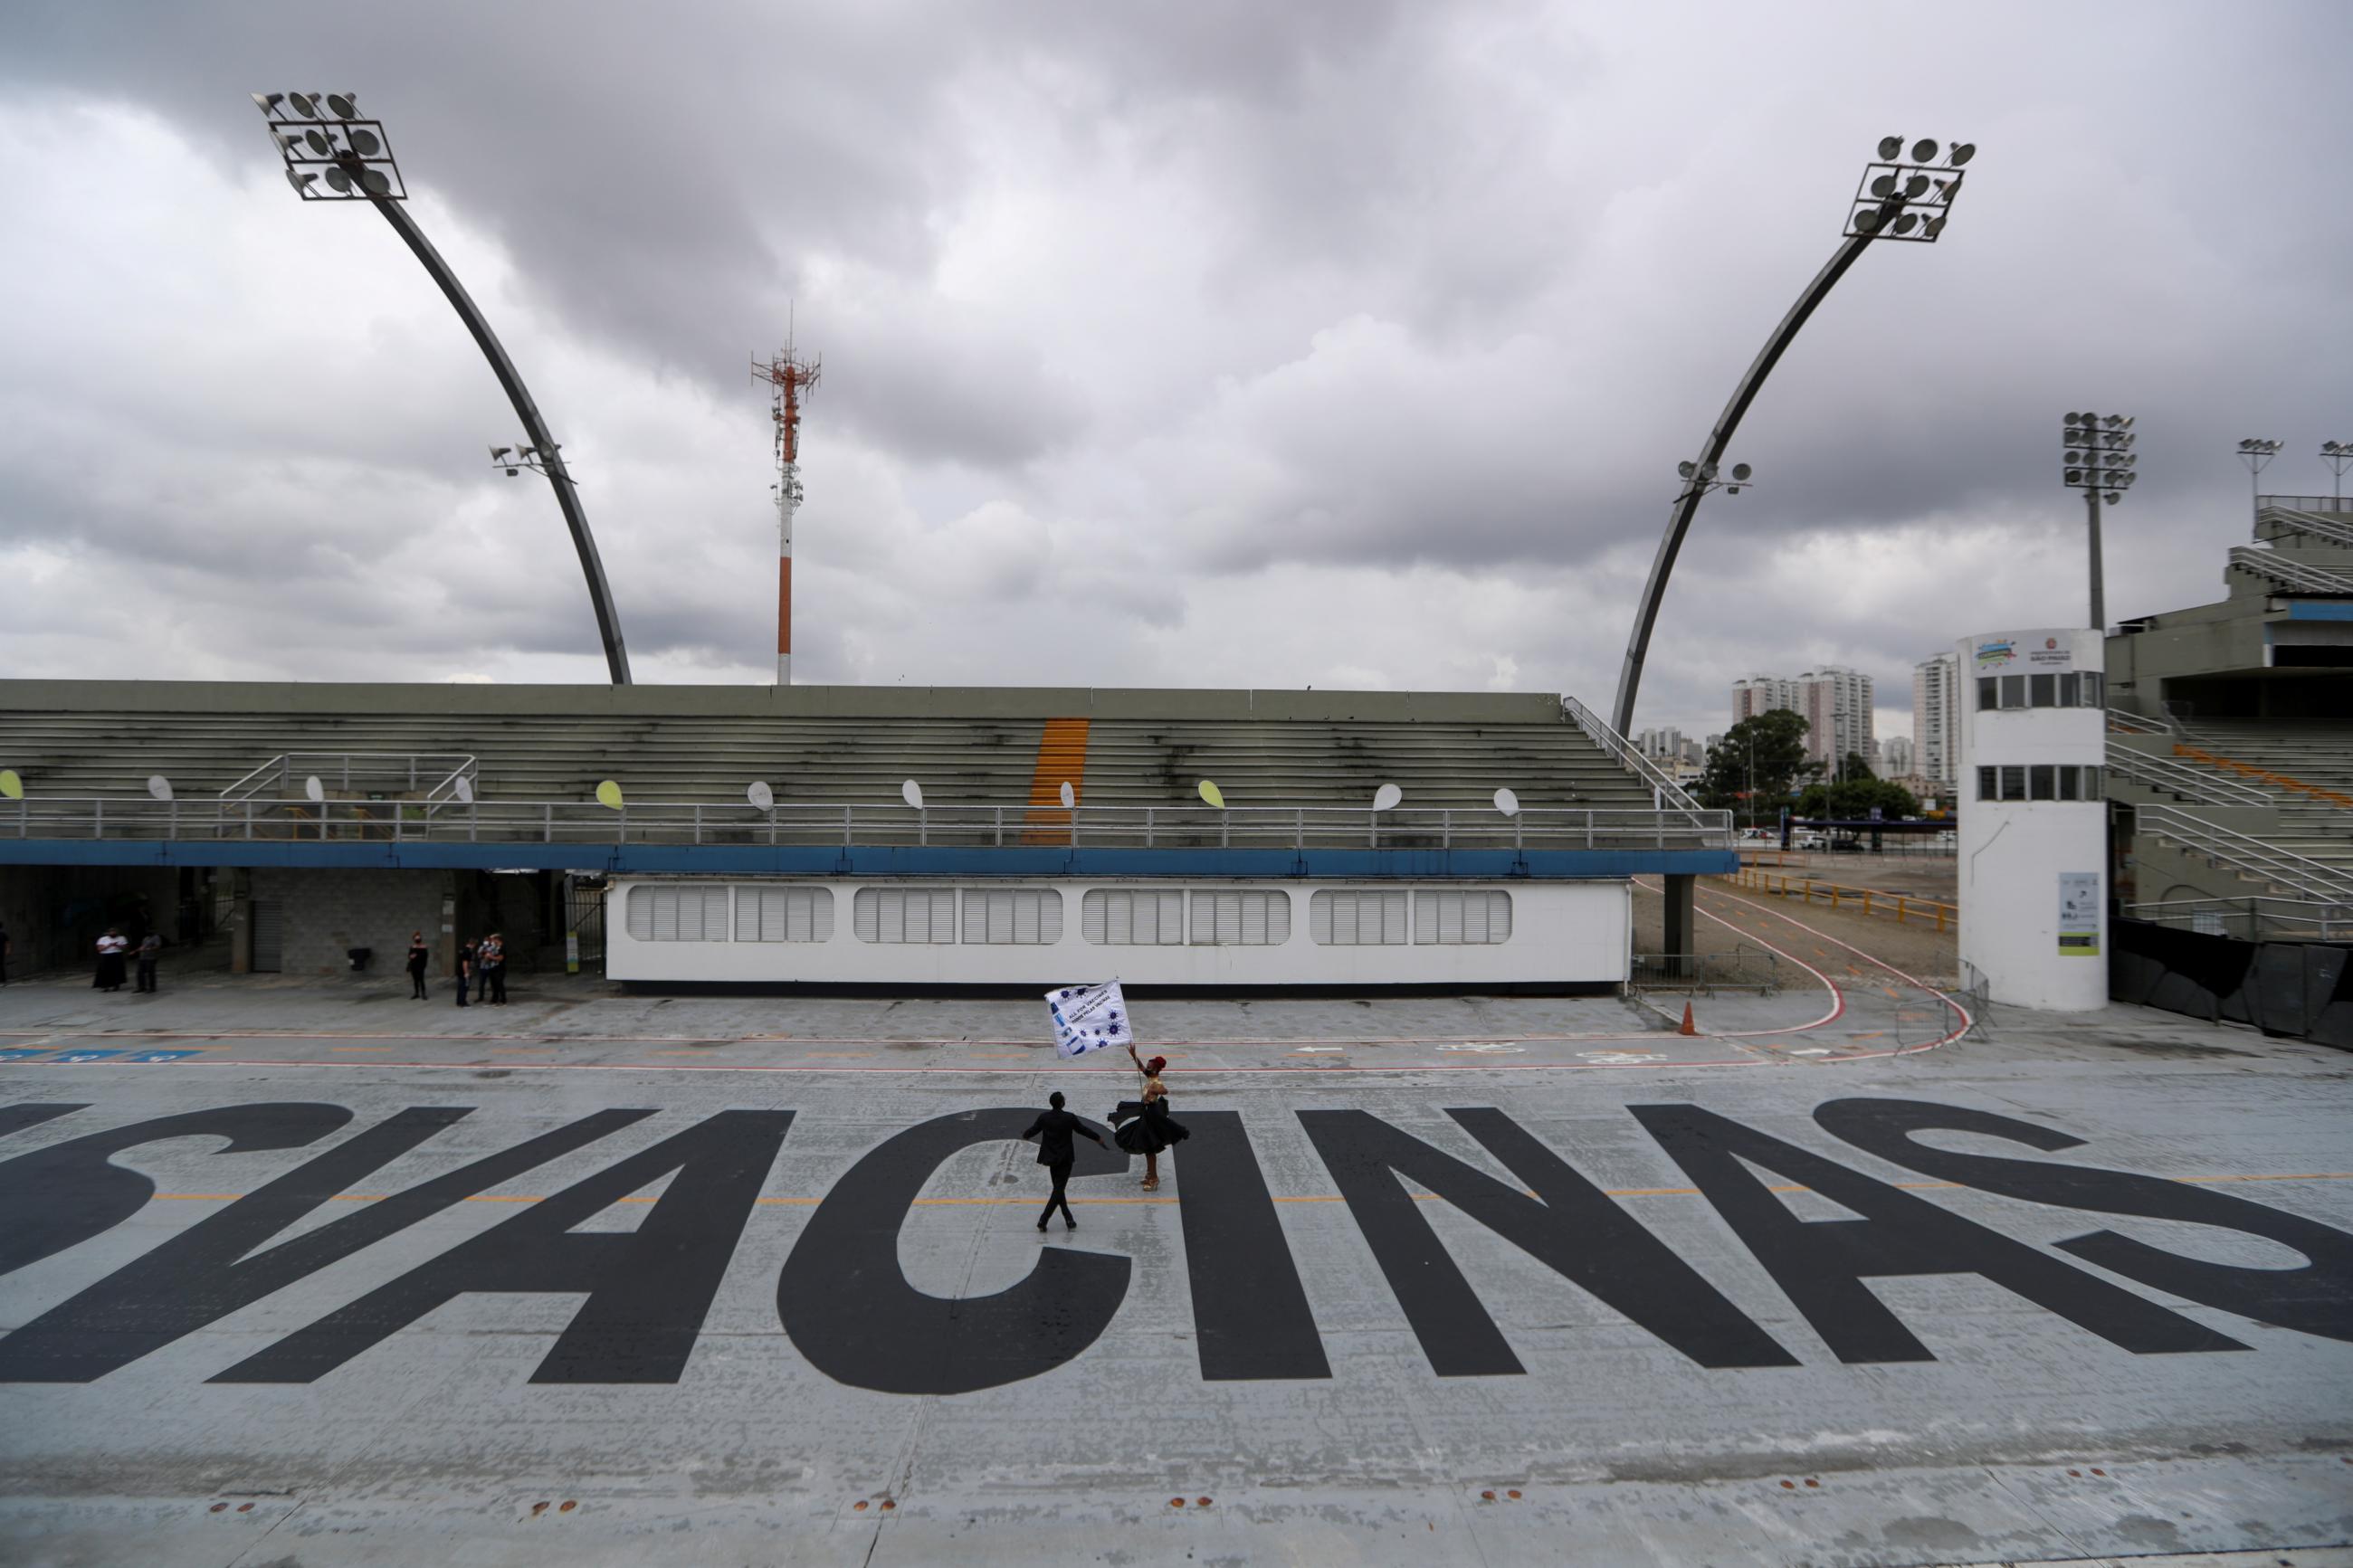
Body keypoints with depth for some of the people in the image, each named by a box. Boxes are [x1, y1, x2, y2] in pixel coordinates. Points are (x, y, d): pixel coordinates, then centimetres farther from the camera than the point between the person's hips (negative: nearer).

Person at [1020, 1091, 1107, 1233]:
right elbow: (1083, 1129, -4)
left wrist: (1025, 1135, 29)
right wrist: (1098, 1138, 13)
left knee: (1058, 1188, 16)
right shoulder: (1069, 1118, -15)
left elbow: (1033, 1130, 5)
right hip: (1065, 1159, -4)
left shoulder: (1043, 1117, -8)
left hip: (1051, 1158, 4)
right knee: (1059, 1189, 1)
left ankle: (1069, 1220, 19)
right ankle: (1043, 1220, -6)